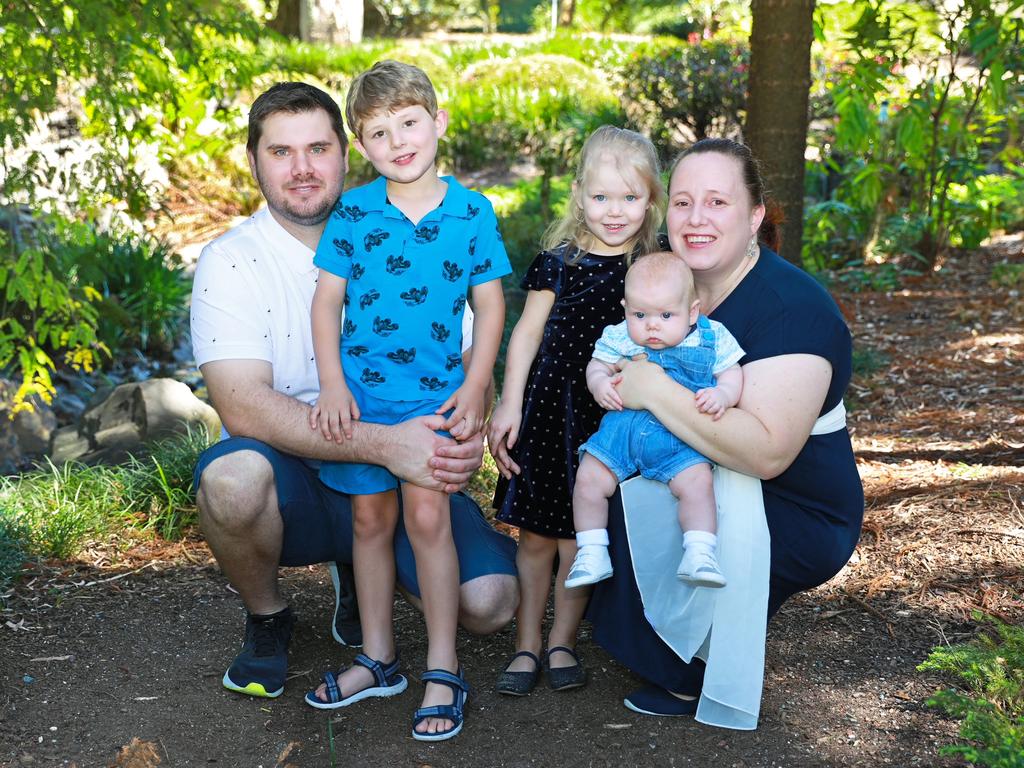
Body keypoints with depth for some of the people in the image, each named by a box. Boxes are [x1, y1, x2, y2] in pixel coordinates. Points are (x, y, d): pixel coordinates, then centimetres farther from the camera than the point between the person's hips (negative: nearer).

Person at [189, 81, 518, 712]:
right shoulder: (232, 262, -8)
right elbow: (243, 405, -21)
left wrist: (468, 436, -22)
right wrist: (384, 442, -33)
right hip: (294, 485, -2)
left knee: (491, 604, -19)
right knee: (232, 477, -36)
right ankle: (267, 619, -2)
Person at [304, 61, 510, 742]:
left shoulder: (472, 212, -2)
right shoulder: (354, 211, 0)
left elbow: (490, 305, 2)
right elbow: (327, 300, 2)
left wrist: (474, 387, -4)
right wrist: (333, 385, -6)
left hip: (435, 392, -2)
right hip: (361, 391, 2)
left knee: (426, 513, -10)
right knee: (371, 517, 9)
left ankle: (443, 668, 4)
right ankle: (378, 659, 24)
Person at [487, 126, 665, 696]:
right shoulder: (559, 262, -1)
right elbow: (527, 333, 4)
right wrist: (510, 406, -1)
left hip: (613, 420, 0)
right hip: (549, 408, 0)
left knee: (579, 541, 4)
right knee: (535, 535, 7)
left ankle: (563, 642, 23)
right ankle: (528, 644, 21)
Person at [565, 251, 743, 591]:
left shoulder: (712, 338, -2)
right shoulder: (619, 338, 1)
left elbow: (732, 375, 1)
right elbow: (596, 366, 11)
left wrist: (722, 394, -21)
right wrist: (599, 383, -13)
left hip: (679, 438, -2)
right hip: (623, 426, 2)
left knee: (697, 482, -25)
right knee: (589, 479, -10)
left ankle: (699, 554, -13)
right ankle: (592, 552, 6)